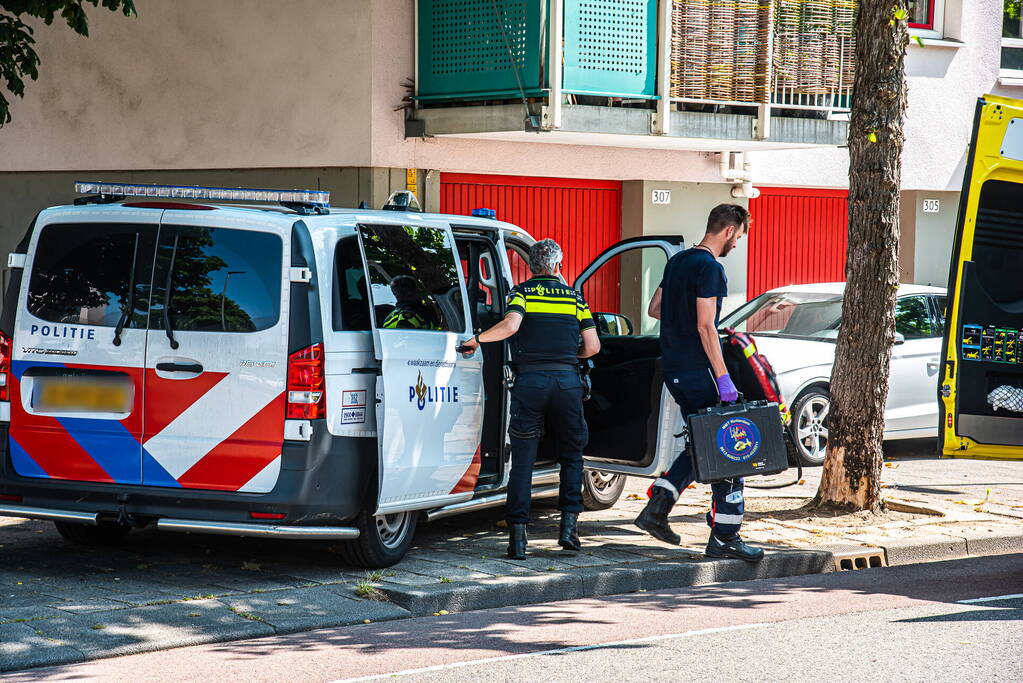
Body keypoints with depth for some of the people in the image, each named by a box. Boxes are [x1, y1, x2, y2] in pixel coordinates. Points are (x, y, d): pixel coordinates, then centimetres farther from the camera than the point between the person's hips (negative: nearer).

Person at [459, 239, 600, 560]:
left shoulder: (521, 292, 5)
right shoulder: (575, 297, 12)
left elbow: (510, 326, -15)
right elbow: (592, 346, 8)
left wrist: (477, 339, -2)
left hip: (530, 380, -1)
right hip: (567, 381, 1)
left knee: (522, 461, 2)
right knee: (572, 454, 17)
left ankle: (517, 536, -2)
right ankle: (569, 525, 8)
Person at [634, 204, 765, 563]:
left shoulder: (678, 261, 13)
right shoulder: (710, 268, -14)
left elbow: (654, 309, 21)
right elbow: (705, 326, -19)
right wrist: (723, 377, -19)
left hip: (674, 370, 9)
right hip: (699, 369, -9)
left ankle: (656, 508, 7)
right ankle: (724, 536, -1)